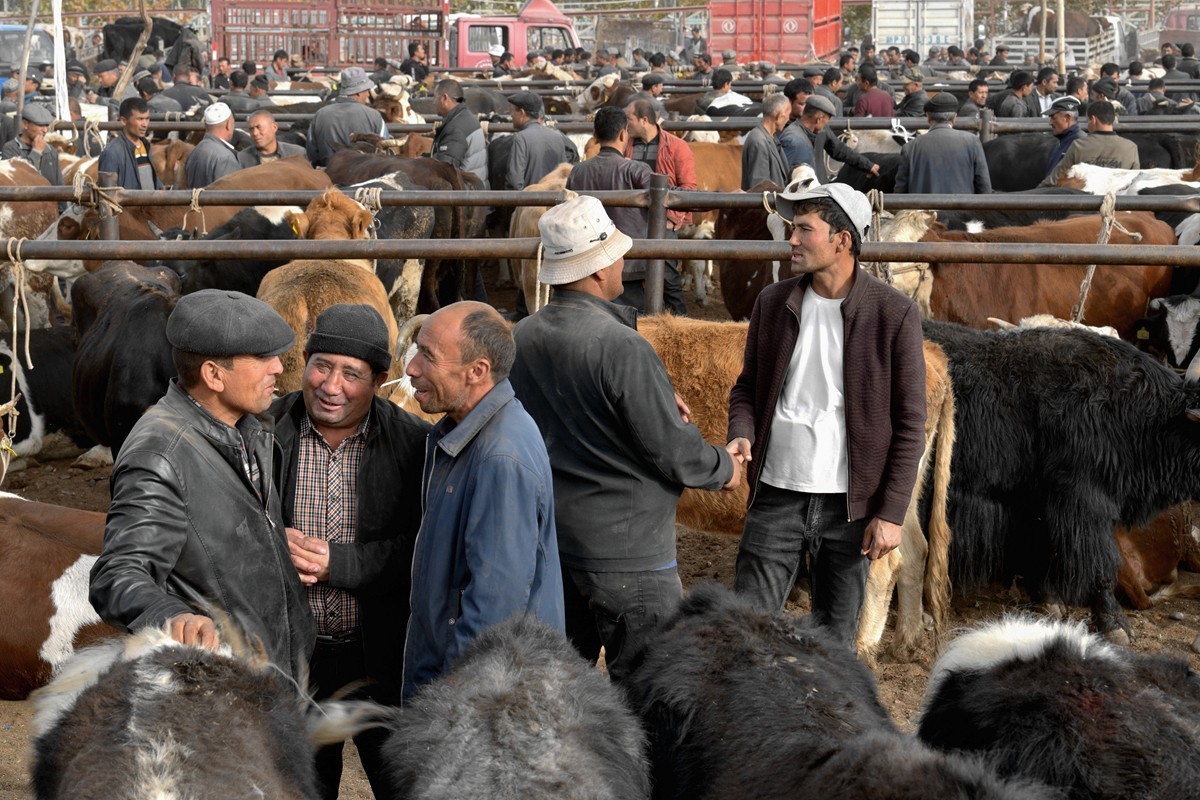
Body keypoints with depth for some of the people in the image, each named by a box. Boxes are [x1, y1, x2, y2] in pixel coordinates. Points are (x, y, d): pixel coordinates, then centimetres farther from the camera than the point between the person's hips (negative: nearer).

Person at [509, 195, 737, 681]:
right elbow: (673, 452, -17)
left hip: (550, 546, 8)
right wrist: (722, 469, 3)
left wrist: (655, 398, 15)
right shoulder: (620, 347, -23)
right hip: (625, 550, -8)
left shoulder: (523, 338, 1)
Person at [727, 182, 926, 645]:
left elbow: (910, 423, -4)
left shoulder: (894, 315, -7)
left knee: (835, 644, 9)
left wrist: (891, 513, -7)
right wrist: (741, 435, -8)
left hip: (849, 505, -2)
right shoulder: (773, 303, 4)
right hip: (776, 497, 3)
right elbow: (747, 387, 15)